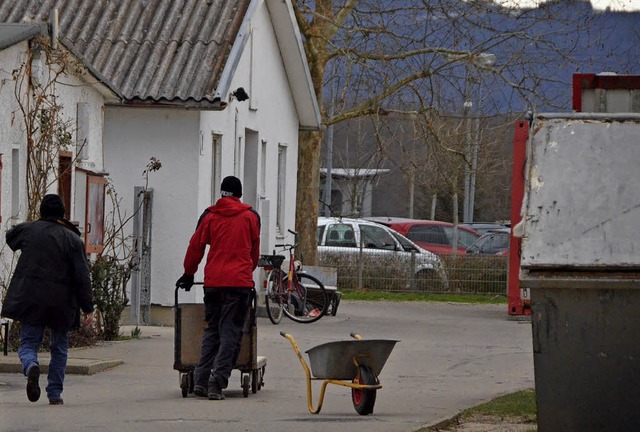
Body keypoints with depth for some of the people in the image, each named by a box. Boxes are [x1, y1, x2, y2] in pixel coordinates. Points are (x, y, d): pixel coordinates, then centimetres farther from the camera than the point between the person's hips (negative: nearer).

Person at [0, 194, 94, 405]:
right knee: (59, 346, 15)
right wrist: (88, 308, -4)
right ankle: (55, 393, 13)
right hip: (60, 302, -1)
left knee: (28, 343, 7)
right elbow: (82, 277, -8)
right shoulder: (72, 240, -4)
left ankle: (31, 366, -26)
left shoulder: (28, 230, 2)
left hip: (30, 299, 1)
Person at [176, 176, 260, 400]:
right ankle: (217, 383, -11)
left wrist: (189, 273, 23)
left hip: (213, 281, 2)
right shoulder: (251, 216, 7)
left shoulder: (209, 216, 7)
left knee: (211, 330, 13)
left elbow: (196, 246, 10)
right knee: (230, 333, -2)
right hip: (240, 281, -2)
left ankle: (201, 379, 3)